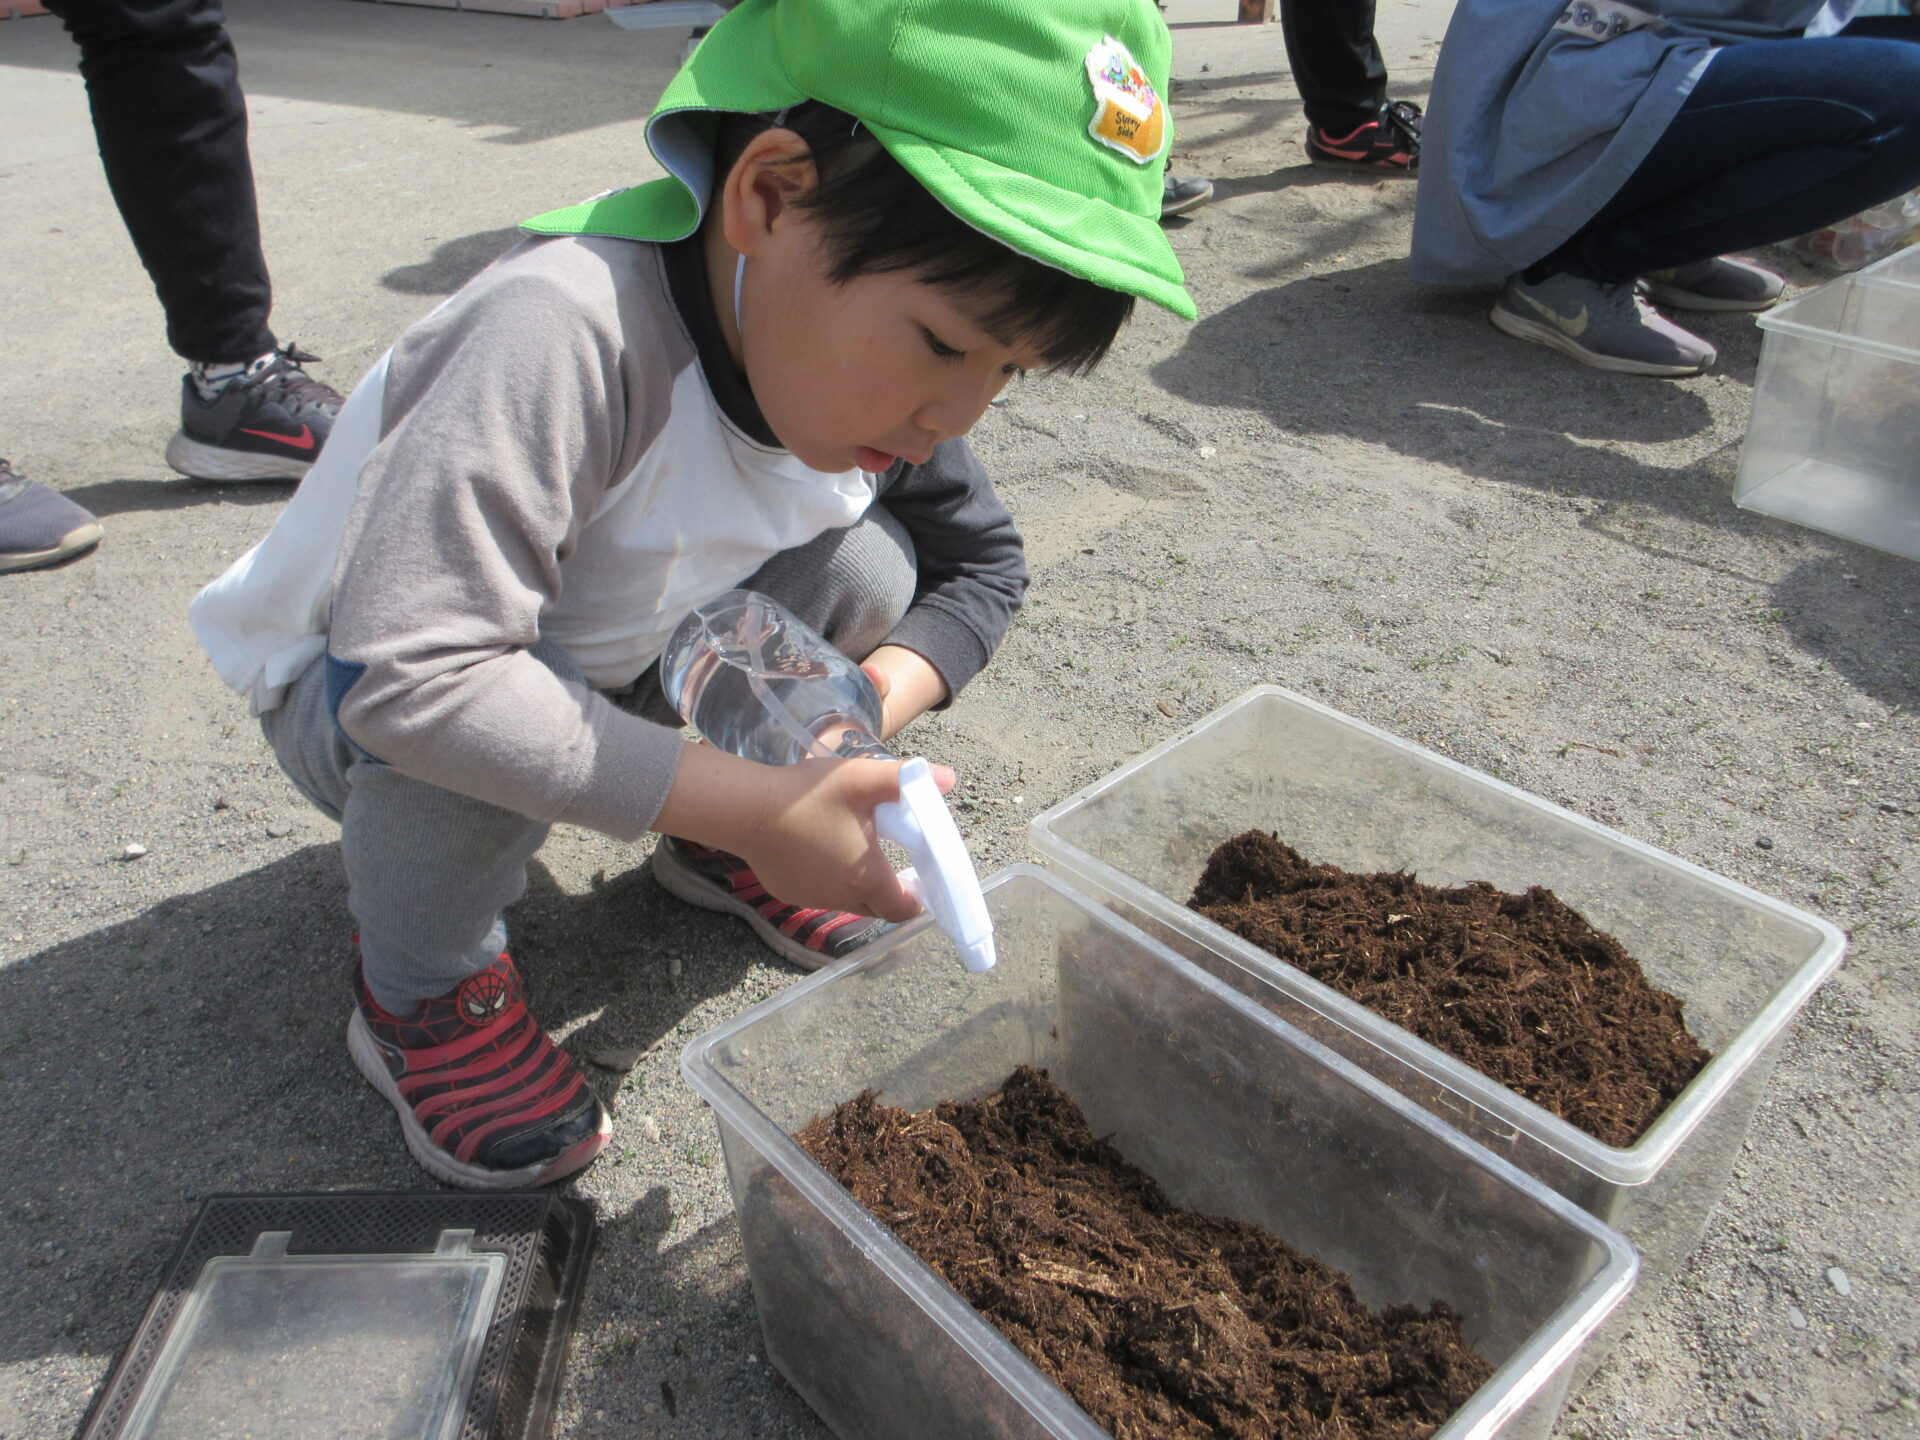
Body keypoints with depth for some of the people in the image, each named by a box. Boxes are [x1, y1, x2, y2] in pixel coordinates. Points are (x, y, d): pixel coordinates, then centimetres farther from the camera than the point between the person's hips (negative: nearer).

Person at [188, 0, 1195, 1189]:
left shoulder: (870, 349, -16)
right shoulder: (566, 336, -40)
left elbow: (982, 563, -2)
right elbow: (412, 677, -46)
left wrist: (878, 698, -22)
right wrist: (744, 800, -44)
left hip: (612, 661, 5)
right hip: (349, 697, -5)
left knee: (863, 568, -15)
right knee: (460, 716, -39)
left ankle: (714, 854, 9)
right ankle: (425, 986, -6)